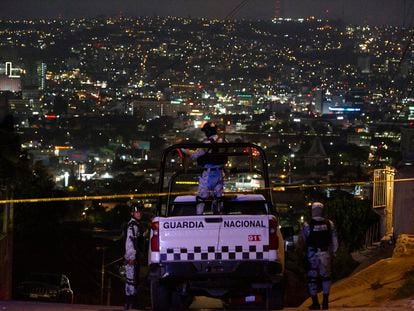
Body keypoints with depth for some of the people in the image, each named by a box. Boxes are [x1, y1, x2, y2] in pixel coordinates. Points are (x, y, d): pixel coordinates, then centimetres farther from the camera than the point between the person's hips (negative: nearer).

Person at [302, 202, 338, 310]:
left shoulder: (307, 225, -10)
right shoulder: (329, 224, -1)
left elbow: (304, 240, 1)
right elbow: (334, 240, 2)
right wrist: (333, 252, 13)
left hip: (312, 254, -3)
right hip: (325, 253, 3)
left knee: (312, 278, 4)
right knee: (325, 277, 13)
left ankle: (315, 303, 3)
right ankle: (325, 302, 13)